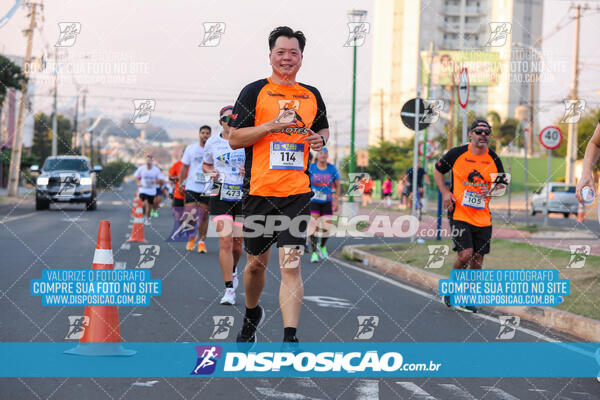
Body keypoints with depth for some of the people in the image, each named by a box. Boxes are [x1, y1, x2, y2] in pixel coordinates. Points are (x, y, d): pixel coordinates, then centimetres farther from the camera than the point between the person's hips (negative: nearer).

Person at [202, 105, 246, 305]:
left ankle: (233, 271, 40)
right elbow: (206, 164, 20)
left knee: (238, 243, 7)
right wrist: (211, 172, -2)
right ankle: (229, 289, -8)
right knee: (225, 241, -13)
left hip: (243, 196, 1)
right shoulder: (212, 143, 5)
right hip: (220, 197, -1)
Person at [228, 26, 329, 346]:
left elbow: (323, 129, 29)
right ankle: (252, 315, 40)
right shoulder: (254, 92, 1)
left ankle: (290, 338, -13)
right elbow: (233, 139, -3)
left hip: (298, 192, 1)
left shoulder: (312, 95, 13)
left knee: (291, 264, -10)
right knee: (256, 262, 12)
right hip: (259, 190, -1)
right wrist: (272, 125, -14)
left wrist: (320, 138, 5)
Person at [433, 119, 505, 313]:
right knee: (465, 254, -16)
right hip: (459, 213, -3)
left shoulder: (494, 159, 4)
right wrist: (445, 192, -4)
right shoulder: (457, 153, -4)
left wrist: (491, 190, -7)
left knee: (477, 260, 4)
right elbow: (438, 170, 9)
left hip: (483, 217, 4)